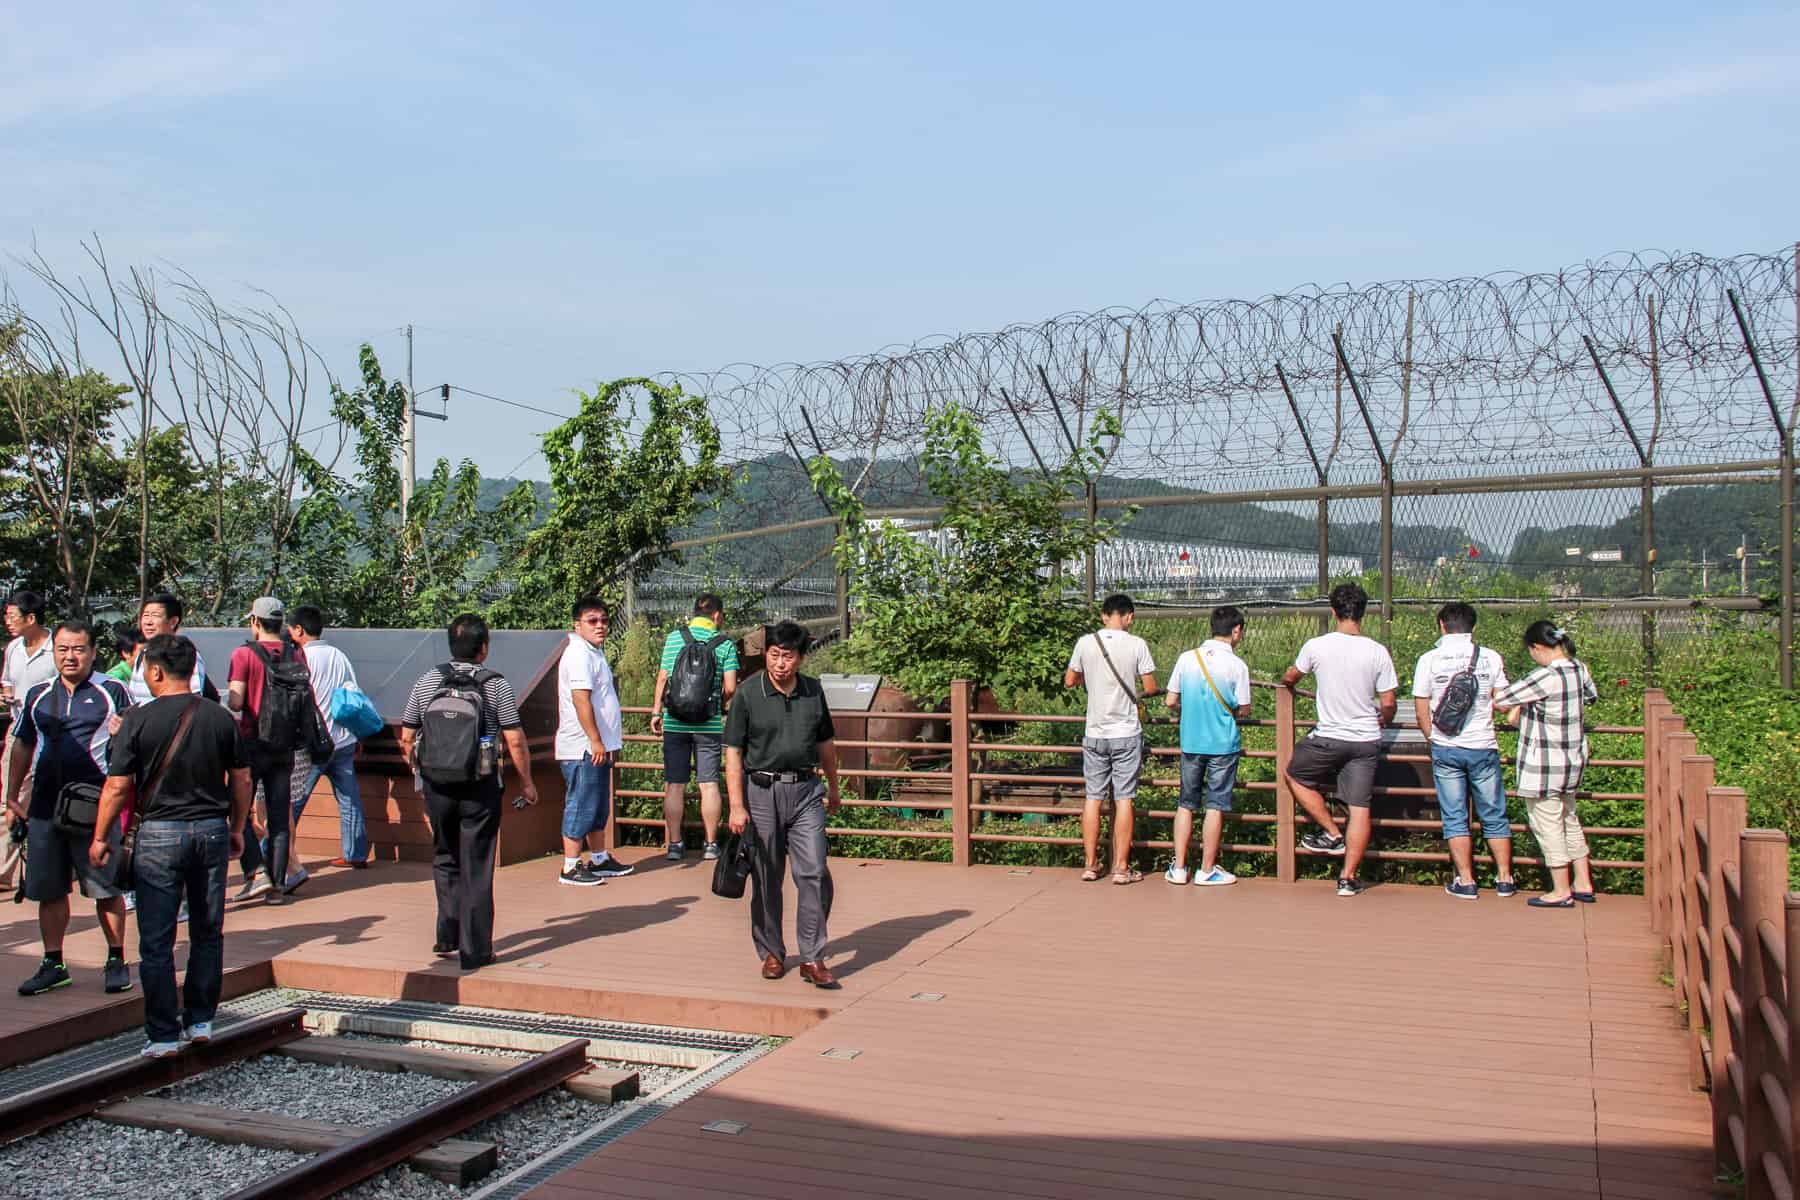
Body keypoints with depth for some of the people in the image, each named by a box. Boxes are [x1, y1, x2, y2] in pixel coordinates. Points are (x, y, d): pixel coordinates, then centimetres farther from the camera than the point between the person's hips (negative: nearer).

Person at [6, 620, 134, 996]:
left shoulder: (112, 691, 0)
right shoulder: (38, 695, 13)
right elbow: (23, 745, 19)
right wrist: (12, 795, 15)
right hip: (45, 805, 4)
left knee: (107, 888, 0)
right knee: (48, 890, 9)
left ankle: (116, 960, 12)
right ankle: (53, 964, 21)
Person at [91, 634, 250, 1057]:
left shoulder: (139, 720, -8)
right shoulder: (221, 717, 1)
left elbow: (117, 786, -7)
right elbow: (241, 779, 6)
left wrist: (100, 837, 5)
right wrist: (236, 829, 19)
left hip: (160, 832, -3)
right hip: (212, 830, 3)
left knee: (156, 942, 4)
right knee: (208, 932, 14)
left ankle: (163, 1035, 7)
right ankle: (201, 1021, 20)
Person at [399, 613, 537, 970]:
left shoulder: (427, 682, 2)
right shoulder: (496, 685, -7)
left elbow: (406, 739, 6)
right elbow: (516, 742, -10)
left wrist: (418, 772, 23)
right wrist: (526, 783, 3)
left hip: (437, 786, 3)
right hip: (480, 787, -3)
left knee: (445, 860, 22)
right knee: (476, 868, 4)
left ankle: (448, 935, 23)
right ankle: (474, 951, 7)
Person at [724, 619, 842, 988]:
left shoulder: (813, 691, 5)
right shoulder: (748, 693, -6)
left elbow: (826, 743, 18)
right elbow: (733, 753, -7)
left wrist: (833, 788, 26)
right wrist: (737, 806, -12)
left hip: (805, 791, 2)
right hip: (762, 791, -2)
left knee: (815, 873, -6)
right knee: (766, 879, 6)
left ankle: (813, 959, 1)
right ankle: (772, 954, 23)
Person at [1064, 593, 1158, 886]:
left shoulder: (1085, 643, -2)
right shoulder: (1136, 644, -8)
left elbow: (1069, 681, 9)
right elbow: (1150, 688, -5)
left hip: (1095, 734, 2)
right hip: (1127, 734, -2)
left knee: (1093, 798, 9)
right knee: (1123, 799, 3)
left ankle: (1090, 865, 14)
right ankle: (1121, 867, 7)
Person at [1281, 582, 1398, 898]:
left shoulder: (1316, 646, -8)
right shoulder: (1378, 652, -7)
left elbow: (1290, 677, 13)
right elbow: (1389, 704, -2)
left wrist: (1286, 682, 37)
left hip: (1328, 738, -2)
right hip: (1367, 741, 2)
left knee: (1296, 775, 24)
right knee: (1360, 808, 6)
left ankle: (1332, 834, 21)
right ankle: (1349, 878, 9)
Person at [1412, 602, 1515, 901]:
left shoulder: (1429, 660, -4)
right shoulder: (1491, 657, -2)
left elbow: (1422, 709, 0)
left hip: (1446, 748, -1)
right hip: (1484, 747, 1)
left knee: (1455, 817, 6)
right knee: (1494, 816, 11)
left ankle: (1466, 881, 6)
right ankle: (1504, 878, 15)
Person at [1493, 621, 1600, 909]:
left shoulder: (1545, 678, -24)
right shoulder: (1579, 670, 0)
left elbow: (1500, 700, -19)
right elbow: (1590, 697, 21)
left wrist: (1514, 710, 5)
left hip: (1545, 766, -9)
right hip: (1573, 760, 9)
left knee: (1548, 825, 3)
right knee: (1569, 820, 20)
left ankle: (1561, 891, 11)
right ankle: (1583, 884, 27)